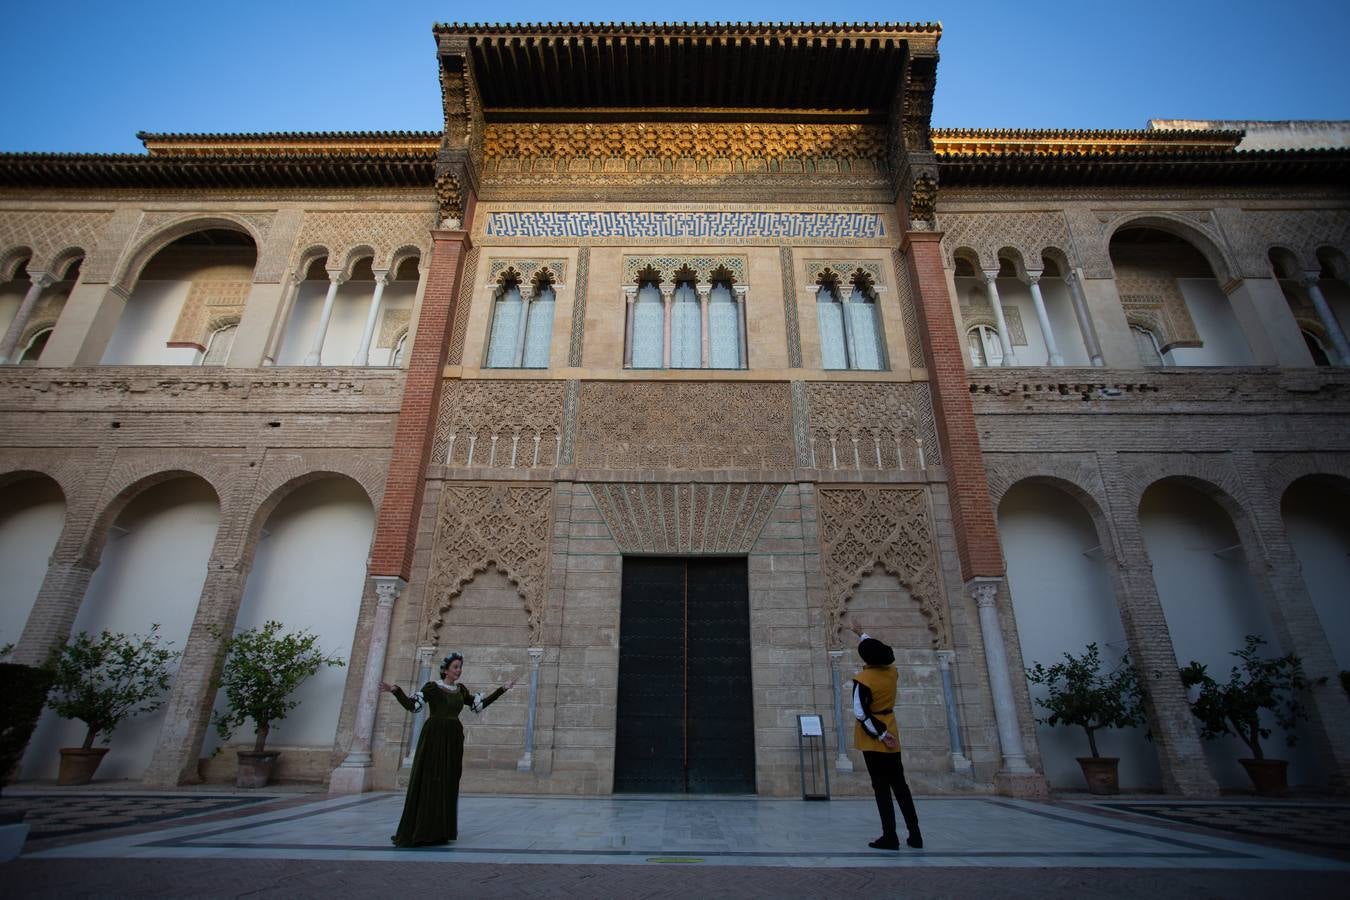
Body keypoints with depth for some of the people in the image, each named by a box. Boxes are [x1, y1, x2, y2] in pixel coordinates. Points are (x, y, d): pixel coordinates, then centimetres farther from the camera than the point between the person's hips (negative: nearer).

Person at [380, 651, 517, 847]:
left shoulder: (461, 690, 12)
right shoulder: (431, 687, -3)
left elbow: (481, 704, 15)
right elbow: (411, 705, -11)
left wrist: (503, 689, 14)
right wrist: (395, 690, -26)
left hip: (453, 740, 5)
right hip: (434, 738, -5)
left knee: (449, 783, 5)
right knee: (427, 781, -6)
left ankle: (441, 830, 12)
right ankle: (418, 830, 1)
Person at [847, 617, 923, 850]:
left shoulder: (863, 679, -17)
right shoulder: (892, 672, 0)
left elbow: (861, 712, -21)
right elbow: (880, 652, 19)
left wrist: (879, 735, -13)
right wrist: (861, 633, 29)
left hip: (874, 738, -6)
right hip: (891, 736, 6)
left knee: (881, 787, 0)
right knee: (899, 785, 13)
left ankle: (890, 836, 1)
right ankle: (915, 834, 17)